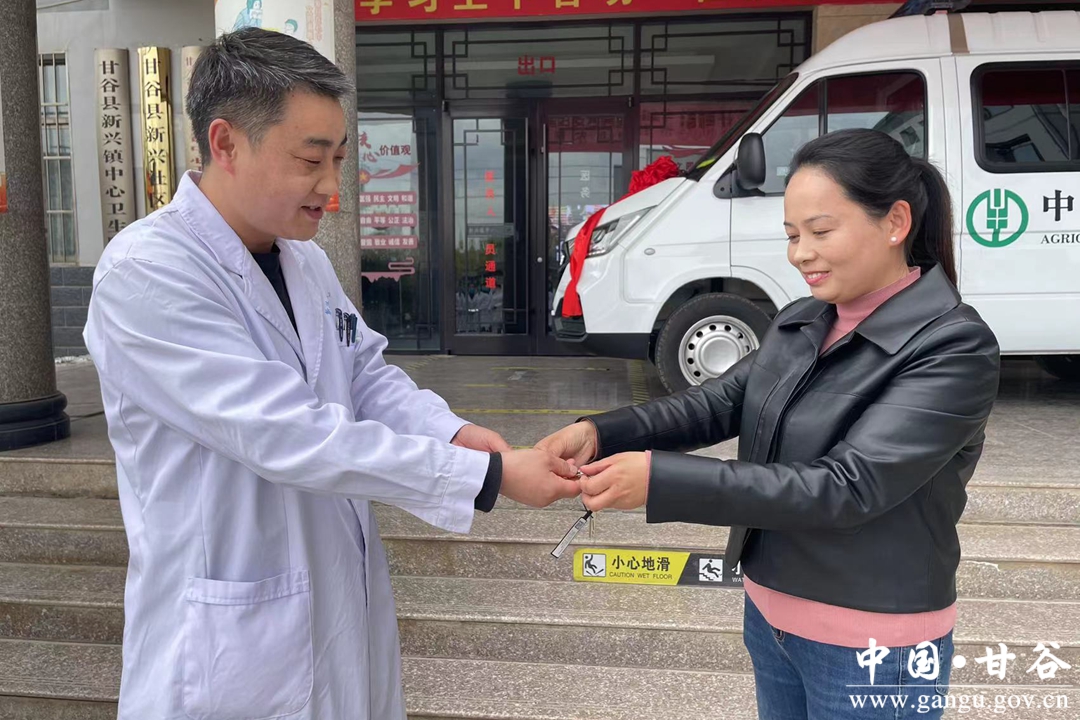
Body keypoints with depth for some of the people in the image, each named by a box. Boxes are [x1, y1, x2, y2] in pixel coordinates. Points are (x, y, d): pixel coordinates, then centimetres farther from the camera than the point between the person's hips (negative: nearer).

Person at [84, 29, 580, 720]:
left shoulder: (306, 259, 5)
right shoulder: (144, 275, -21)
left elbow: (367, 373, 9)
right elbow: (289, 435, -28)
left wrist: (450, 431, -12)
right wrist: (490, 476, -26)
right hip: (237, 638, -7)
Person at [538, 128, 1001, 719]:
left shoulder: (955, 347, -20)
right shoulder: (798, 323, 1)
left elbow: (846, 487, -28)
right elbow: (718, 403, 0)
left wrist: (660, 479, -33)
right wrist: (602, 433, -18)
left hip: (869, 646, -5)